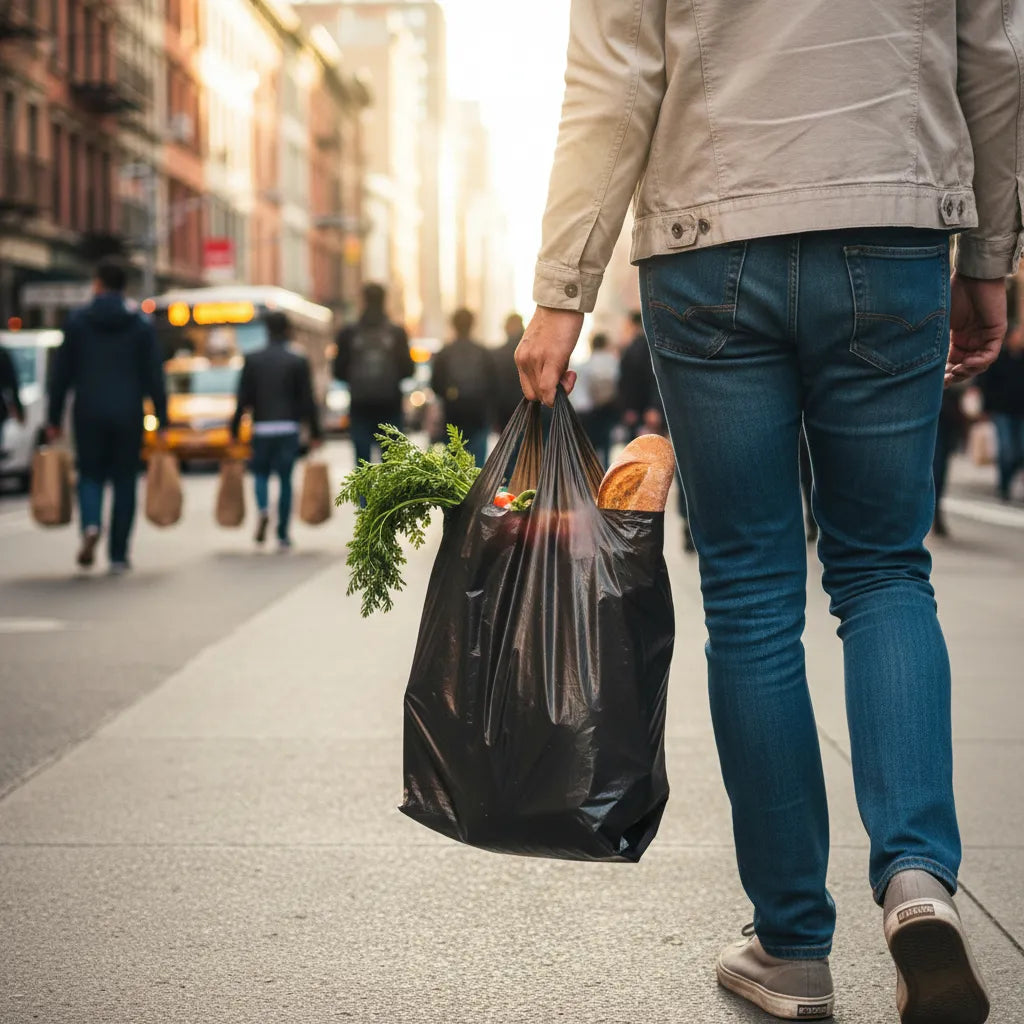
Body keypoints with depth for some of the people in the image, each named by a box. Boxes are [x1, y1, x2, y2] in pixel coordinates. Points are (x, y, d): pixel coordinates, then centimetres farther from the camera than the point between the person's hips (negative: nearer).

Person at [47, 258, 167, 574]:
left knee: (90, 475, 11)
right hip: (127, 415, 0)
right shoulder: (141, 325, 1)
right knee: (124, 482, 8)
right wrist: (162, 420, 3)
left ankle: (90, 525, -19)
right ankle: (118, 556, 7)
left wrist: (54, 419, 6)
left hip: (89, 415, 0)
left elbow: (61, 375, 1)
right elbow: (154, 378, -1)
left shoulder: (77, 322, 0)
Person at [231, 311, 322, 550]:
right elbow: (307, 400, -2)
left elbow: (243, 399, 0)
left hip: (261, 429, 1)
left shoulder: (252, 360, 2)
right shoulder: (298, 361, -1)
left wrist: (234, 429, 7)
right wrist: (315, 432, 3)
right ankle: (283, 534, 6)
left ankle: (262, 509, -14)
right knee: (285, 478, 7)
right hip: (289, 428, 0)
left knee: (261, 472, 16)